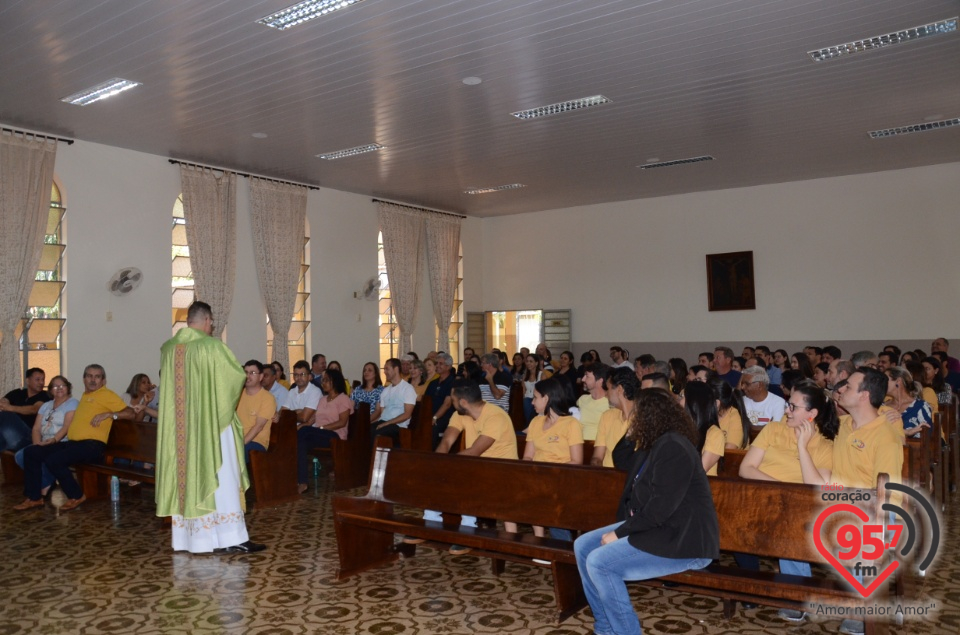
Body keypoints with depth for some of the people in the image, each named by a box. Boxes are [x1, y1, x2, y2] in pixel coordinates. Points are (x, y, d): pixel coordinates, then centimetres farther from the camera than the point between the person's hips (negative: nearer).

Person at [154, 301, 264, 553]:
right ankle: (231, 538, 1)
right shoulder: (212, 346, -14)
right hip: (211, 425, -6)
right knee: (221, 479, -1)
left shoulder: (168, 348, 6)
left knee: (185, 476, 12)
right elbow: (239, 376, -8)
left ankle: (186, 537, 18)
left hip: (180, 429, 6)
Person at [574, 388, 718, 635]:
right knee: (583, 546, 3)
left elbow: (660, 509, -26)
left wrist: (619, 533, -19)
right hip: (650, 526, 11)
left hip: (682, 541, -11)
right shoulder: (654, 446, 13)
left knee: (599, 563, -23)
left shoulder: (673, 448, -21)